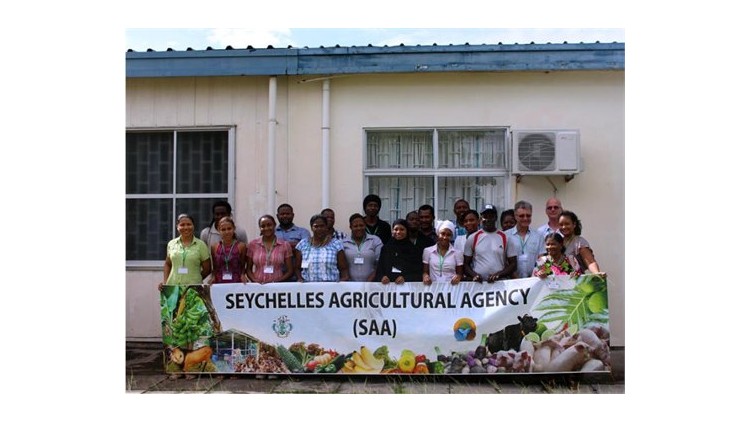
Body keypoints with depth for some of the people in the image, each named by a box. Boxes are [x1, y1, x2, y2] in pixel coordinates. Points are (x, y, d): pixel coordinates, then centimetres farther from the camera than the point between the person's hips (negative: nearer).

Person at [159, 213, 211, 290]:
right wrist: (164, 281, 10)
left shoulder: (201, 245, 1)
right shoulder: (171, 244, 10)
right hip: (173, 286, 3)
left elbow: (207, 269, 5)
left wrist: (196, 280, 0)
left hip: (193, 287, -2)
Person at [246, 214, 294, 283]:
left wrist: (276, 281, -7)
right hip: (258, 286, 1)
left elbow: (290, 271, 7)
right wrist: (255, 281, -5)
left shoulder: (285, 245, 5)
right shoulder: (253, 245, 9)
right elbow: (248, 268, 13)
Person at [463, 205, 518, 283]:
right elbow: (466, 264, 8)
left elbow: (513, 264, 5)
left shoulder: (505, 238, 4)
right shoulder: (473, 238, 5)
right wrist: (474, 275, -11)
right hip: (478, 284, 0)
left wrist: (498, 275, -11)